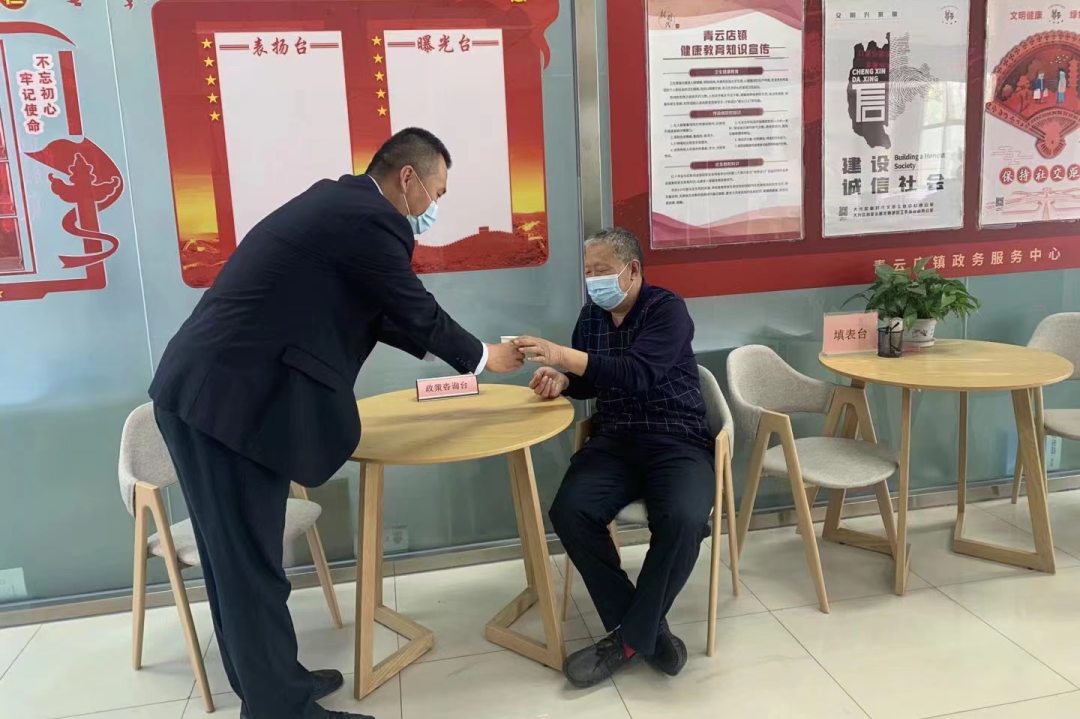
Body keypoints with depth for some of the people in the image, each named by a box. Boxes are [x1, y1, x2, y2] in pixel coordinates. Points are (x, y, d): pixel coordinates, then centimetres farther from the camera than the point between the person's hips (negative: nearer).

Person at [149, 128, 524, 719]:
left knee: (236, 555, 18)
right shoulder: (372, 219, -13)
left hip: (204, 390, 10)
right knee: (252, 564, 2)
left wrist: (441, 345, 29)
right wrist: (481, 357, 15)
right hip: (229, 400, -10)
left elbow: (378, 312, 25)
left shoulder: (339, 202, 17)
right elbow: (420, 312, -2)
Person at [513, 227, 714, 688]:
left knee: (683, 520, -34)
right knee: (569, 512, -23)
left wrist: (563, 357, -33)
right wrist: (560, 381, -4)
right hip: (614, 442, 5)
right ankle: (644, 628, -9)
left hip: (677, 442, -5)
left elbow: (638, 374, -24)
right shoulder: (592, 315, 11)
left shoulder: (667, 309, -8)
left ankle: (630, 638, -11)